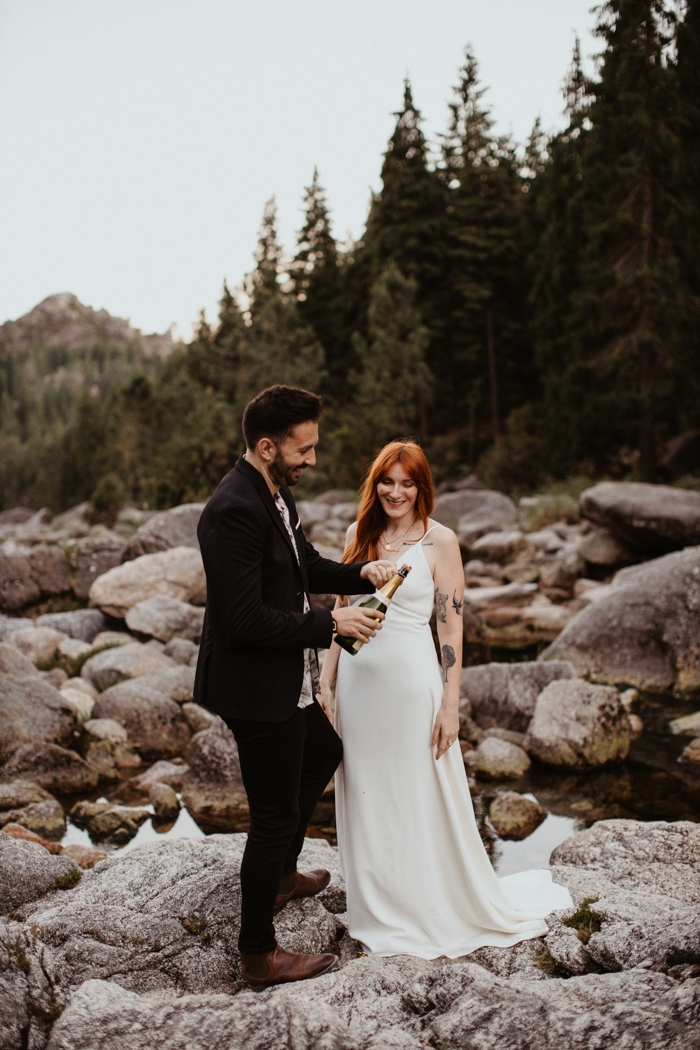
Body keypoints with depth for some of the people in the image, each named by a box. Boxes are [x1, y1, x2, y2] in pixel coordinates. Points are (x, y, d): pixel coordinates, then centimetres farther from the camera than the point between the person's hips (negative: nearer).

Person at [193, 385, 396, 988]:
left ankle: (280, 875, 49)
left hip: (286, 682, 11)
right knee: (274, 815, 2)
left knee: (324, 754, 30)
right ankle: (259, 955, 22)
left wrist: (361, 573, 1)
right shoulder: (234, 510, -26)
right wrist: (331, 624, -21)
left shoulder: (274, 493, 5)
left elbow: (306, 567, 18)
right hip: (256, 688, -11)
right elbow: (247, 618, -29)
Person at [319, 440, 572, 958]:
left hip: (411, 681, -4)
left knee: (420, 797, 6)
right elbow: (342, 611, 11)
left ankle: (431, 910, 25)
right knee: (365, 795, 14)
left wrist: (450, 706, -11)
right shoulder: (360, 534, 5)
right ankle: (378, 907, 33)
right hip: (358, 678, 5)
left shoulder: (439, 540, -7)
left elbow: (452, 628, -8)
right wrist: (327, 681, 8)